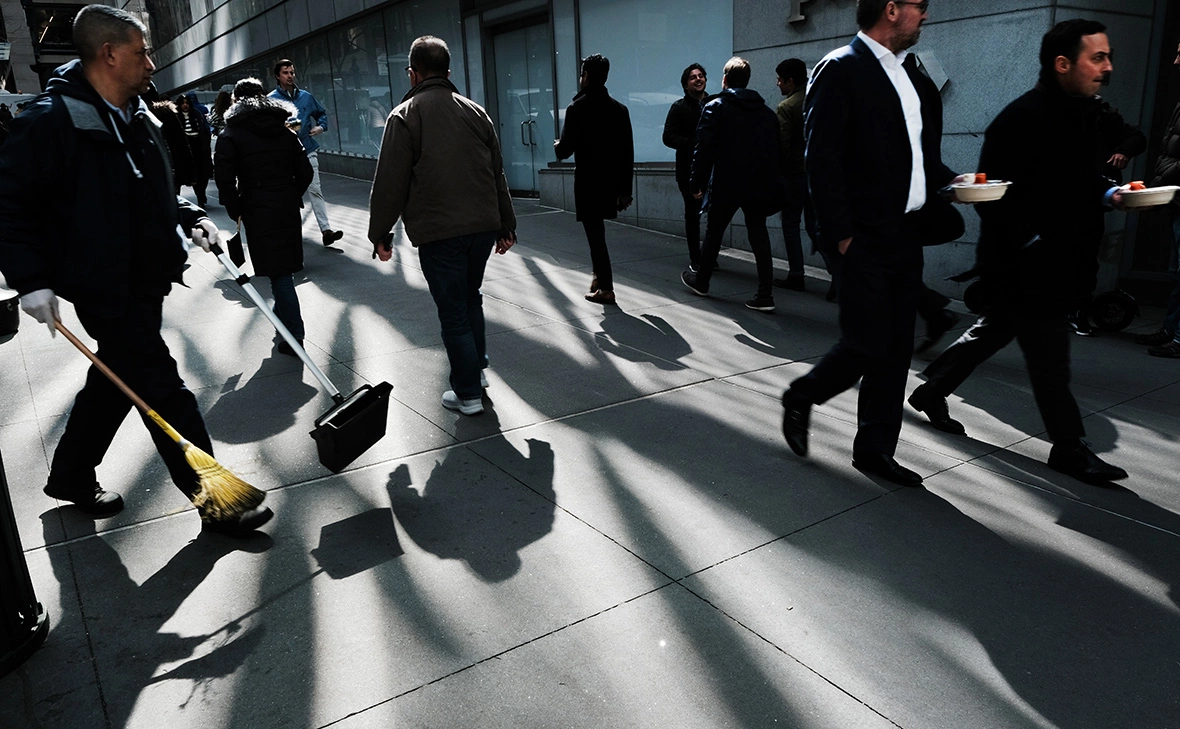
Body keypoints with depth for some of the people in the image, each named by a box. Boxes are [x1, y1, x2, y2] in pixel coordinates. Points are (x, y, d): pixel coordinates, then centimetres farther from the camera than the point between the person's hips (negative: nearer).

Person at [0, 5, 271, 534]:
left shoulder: (138, 116, 11)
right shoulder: (52, 120, -16)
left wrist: (190, 217, 8)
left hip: (147, 279, 9)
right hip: (105, 287, -9)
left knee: (116, 382, 20)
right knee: (163, 390, -6)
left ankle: (70, 476, 41)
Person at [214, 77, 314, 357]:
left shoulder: (230, 135, -1)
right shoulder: (286, 132, 11)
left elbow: (226, 179, -10)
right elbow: (305, 172, 7)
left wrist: (235, 211, 1)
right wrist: (291, 197, 16)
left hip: (257, 211, -4)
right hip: (289, 208, 5)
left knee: (278, 272, -4)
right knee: (286, 267, 18)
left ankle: (294, 336, -5)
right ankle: (282, 314, 35)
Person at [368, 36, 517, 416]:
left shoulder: (405, 116, -4)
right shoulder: (475, 112, 11)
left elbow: (390, 182, -7)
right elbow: (498, 174, 15)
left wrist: (380, 233, 3)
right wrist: (507, 225, 20)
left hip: (438, 232, -5)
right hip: (483, 226, 5)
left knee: (453, 312, 3)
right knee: (471, 299, 23)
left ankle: (468, 393, 9)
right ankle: (477, 370, 33)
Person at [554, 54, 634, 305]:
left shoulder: (577, 108, -10)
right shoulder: (619, 109, 6)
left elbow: (565, 150, -13)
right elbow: (628, 153, 5)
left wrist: (557, 146, 12)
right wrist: (625, 188, 10)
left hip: (588, 181, -6)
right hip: (611, 181, 6)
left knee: (595, 234, 0)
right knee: (596, 232, 21)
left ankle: (606, 288, 0)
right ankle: (600, 275, 26)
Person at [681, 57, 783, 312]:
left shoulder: (716, 107, -3)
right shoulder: (766, 112, 11)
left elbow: (705, 148, -11)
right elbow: (775, 150, 12)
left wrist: (697, 182, -7)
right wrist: (770, 182, 18)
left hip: (726, 184, -3)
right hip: (758, 185, 3)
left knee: (713, 232, 14)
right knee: (759, 235, 4)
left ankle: (701, 281, 29)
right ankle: (765, 295, -2)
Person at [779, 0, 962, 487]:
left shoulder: (911, 75, 17)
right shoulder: (840, 69, -9)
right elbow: (822, 159, -15)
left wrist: (947, 183, 4)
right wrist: (841, 234, -18)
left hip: (907, 235, 8)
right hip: (865, 240, -8)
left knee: (896, 350, 9)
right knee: (867, 344, -6)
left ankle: (875, 449, 20)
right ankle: (801, 397, 21)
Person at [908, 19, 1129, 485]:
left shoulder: (1084, 113, 10)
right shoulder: (1022, 118, -18)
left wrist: (1107, 193, 3)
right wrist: (1033, 242, -20)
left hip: (1058, 260, 9)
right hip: (1023, 263, -9)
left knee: (995, 330, 19)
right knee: (1049, 357, 0)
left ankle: (931, 392, 34)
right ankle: (1068, 449, 13)